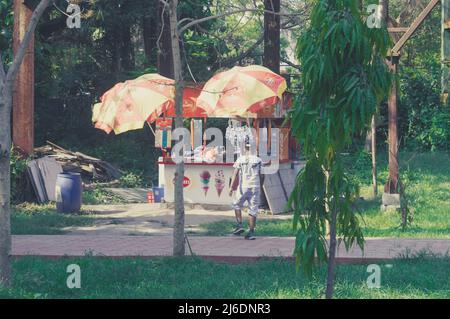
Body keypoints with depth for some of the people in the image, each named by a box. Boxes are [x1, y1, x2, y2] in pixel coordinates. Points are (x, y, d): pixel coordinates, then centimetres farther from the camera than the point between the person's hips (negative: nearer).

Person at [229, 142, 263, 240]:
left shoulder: (240, 159, 0)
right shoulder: (258, 160, 5)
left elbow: (235, 174, -6)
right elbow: (261, 176, 7)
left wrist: (231, 187, -7)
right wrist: (260, 187, 19)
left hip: (243, 187, -1)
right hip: (255, 187, 1)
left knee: (237, 205, 19)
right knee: (253, 209, 4)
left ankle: (239, 225, 8)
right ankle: (251, 231, 1)